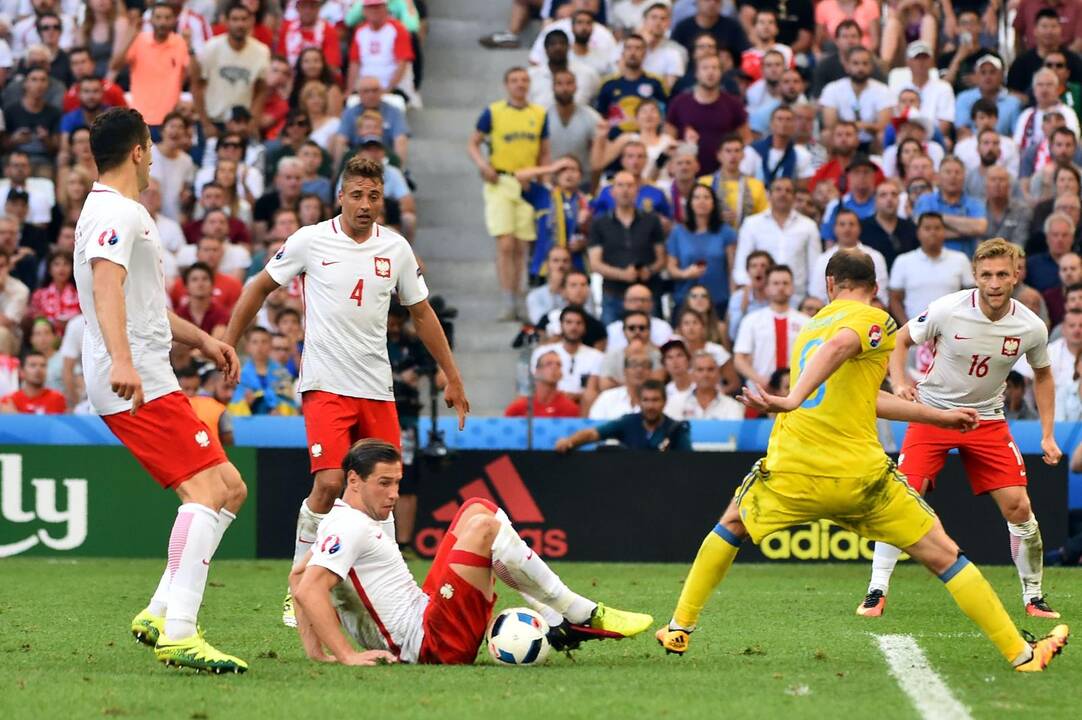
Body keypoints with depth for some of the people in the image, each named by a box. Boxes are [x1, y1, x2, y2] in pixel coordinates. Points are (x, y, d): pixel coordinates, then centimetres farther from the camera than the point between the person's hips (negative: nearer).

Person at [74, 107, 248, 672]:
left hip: (145, 381, 11)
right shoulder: (117, 213, -9)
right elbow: (107, 287, -27)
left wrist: (200, 339, 41)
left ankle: (161, 614, 4)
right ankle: (178, 633, -29)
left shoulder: (121, 212, 25)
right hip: (138, 385, -11)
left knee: (229, 489, 10)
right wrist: (122, 360, -40)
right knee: (205, 491, -20)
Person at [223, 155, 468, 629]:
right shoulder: (310, 241, -4)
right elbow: (260, 288, 8)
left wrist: (452, 378, 17)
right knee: (329, 483, -18)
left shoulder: (396, 248, 5)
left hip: (377, 388, 4)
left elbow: (421, 313, 17)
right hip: (325, 384, -4)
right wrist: (227, 348, 6)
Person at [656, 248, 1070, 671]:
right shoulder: (873, 320, 1)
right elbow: (838, 345, -23)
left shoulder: (809, 328, 24)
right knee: (944, 557, 4)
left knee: (732, 523, 33)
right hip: (859, 474, -5)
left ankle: (679, 629, 31)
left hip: (790, 475, 5)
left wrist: (940, 417, 38)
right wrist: (794, 399, -35)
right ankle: (1022, 655, 4)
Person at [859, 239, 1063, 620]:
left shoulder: (1031, 327, -11)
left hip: (987, 420, 2)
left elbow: (1042, 375, 9)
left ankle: (1033, 597, 10)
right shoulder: (948, 309, -19)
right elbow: (901, 339, -3)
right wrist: (899, 382, -20)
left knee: (1018, 506, -6)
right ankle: (877, 592, -6)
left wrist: (1047, 435, 3)